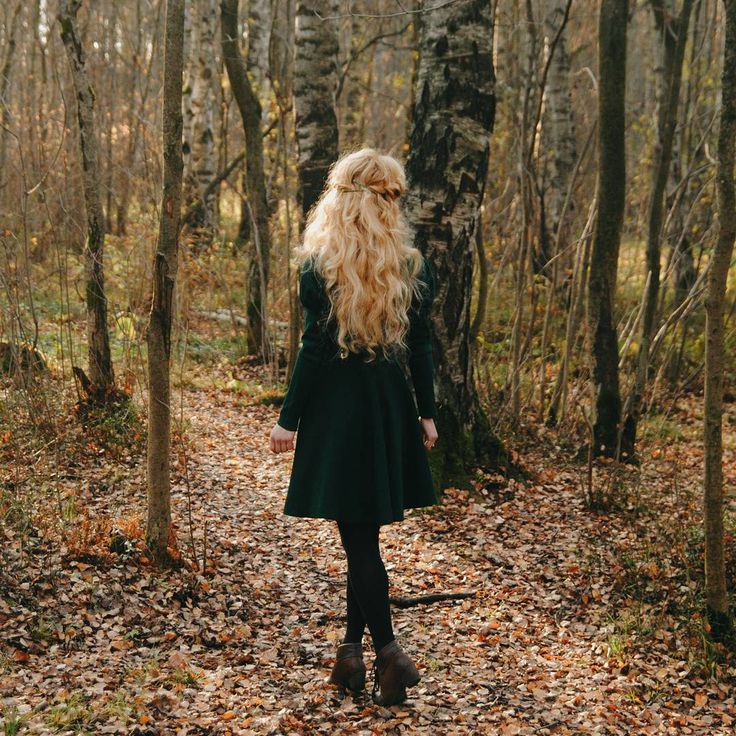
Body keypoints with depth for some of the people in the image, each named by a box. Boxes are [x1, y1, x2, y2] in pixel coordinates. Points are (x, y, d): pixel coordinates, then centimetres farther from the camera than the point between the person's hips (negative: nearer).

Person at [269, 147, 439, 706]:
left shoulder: (320, 264, -9)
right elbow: (419, 347, 4)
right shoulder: (413, 266, 2)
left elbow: (315, 345, -12)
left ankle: (389, 649, -5)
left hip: (336, 407, -4)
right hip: (391, 407, 4)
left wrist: (289, 418, -6)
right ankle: (353, 649, 19)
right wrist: (427, 413, 12)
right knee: (365, 531, 13)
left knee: (357, 535, 1)